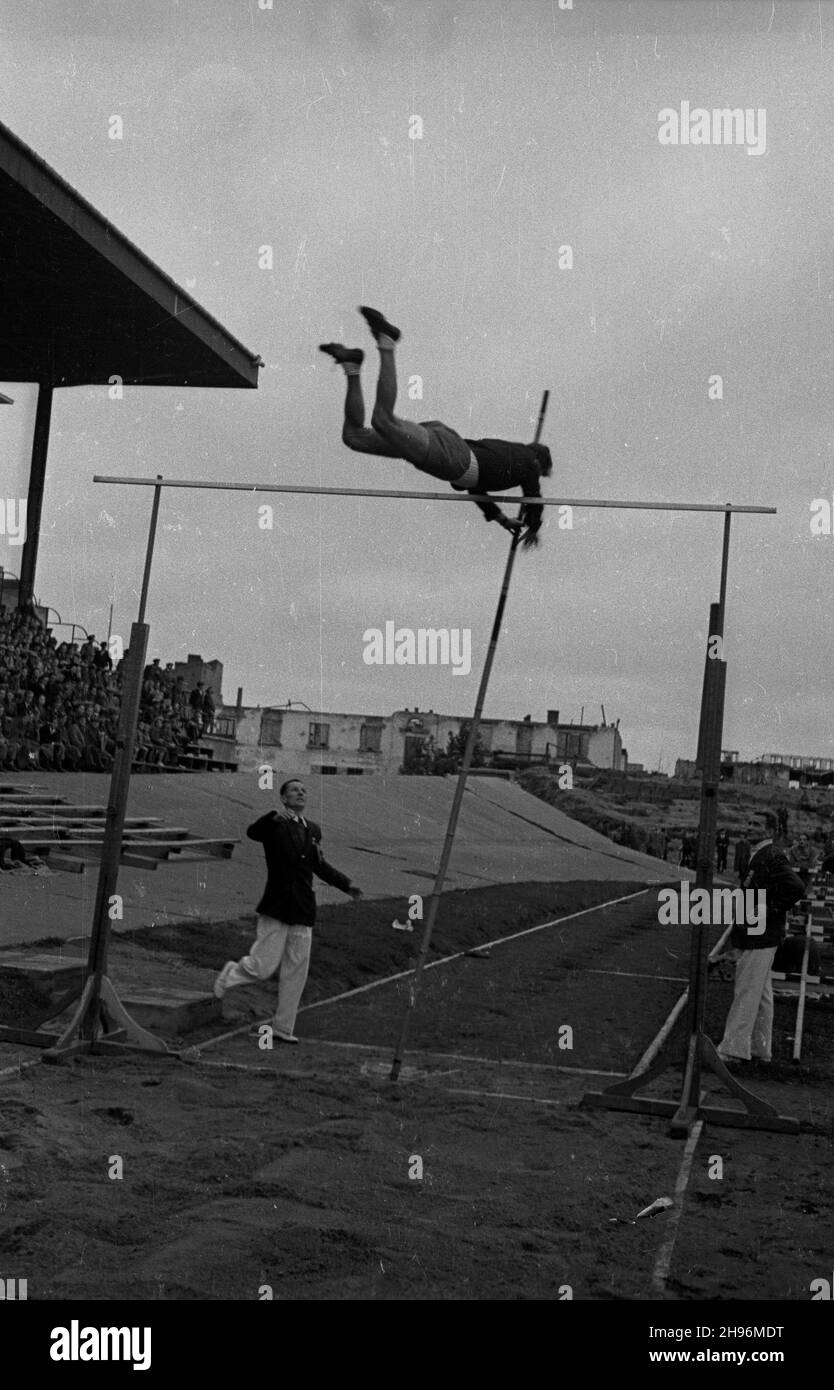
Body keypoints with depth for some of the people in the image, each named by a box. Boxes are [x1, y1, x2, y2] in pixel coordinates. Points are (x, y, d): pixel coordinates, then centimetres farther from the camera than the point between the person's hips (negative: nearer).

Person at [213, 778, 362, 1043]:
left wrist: (346, 885, 21)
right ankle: (231, 972, 27)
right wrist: (274, 818, -42)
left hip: (302, 912, 6)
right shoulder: (275, 826, -5)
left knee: (296, 973, 7)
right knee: (262, 968, -6)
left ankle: (283, 1028, 18)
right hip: (276, 909, -6)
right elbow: (252, 832, -26)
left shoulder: (313, 830, 14)